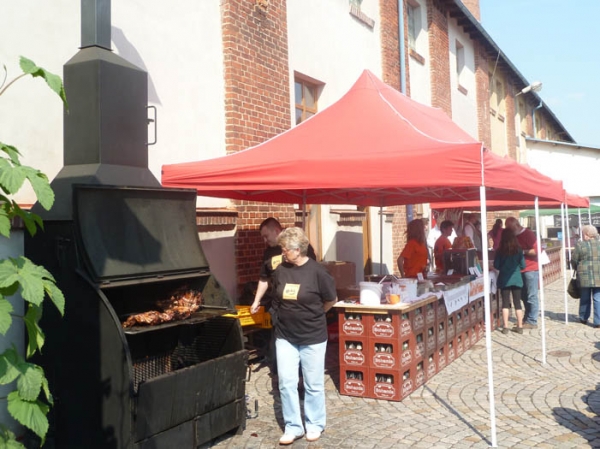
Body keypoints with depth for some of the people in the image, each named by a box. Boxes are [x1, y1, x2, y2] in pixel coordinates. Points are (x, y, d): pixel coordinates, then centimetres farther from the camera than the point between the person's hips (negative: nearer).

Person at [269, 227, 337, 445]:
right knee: (286, 383, 4)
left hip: (313, 337, -3)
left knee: (313, 384, 9)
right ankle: (293, 426, 19)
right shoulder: (280, 271, -3)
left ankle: (314, 425, 28)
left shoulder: (317, 271, -15)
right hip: (285, 336, 4)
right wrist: (290, 314, 9)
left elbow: (331, 300, -1)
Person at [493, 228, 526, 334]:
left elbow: (496, 265, -6)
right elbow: (523, 266, -1)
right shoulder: (518, 250, -5)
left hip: (504, 279, -1)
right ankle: (520, 326, 14)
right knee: (517, 303, 9)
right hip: (516, 278, 1)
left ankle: (505, 327, 3)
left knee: (505, 303, 4)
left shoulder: (500, 251, -9)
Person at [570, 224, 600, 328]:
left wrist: (577, 268, 19)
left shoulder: (580, 245, -4)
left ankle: (583, 318, 26)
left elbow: (573, 260, 1)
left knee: (585, 298, 14)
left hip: (585, 276, -1)